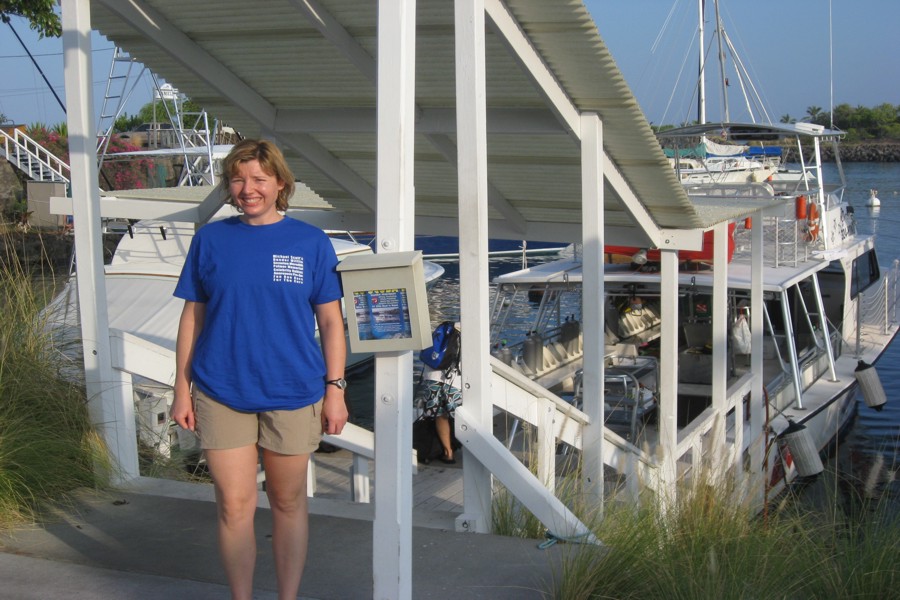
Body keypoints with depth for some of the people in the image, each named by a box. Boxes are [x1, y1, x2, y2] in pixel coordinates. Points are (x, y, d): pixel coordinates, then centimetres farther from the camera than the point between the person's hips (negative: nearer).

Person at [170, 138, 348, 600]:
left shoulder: (310, 243, 0)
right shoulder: (210, 240, 3)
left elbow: (330, 321, 2)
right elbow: (192, 316, 7)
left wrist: (335, 390, -2)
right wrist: (182, 388, 4)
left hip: (292, 393, 0)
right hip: (221, 393, 1)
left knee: (288, 503, 11)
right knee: (234, 506, 3)